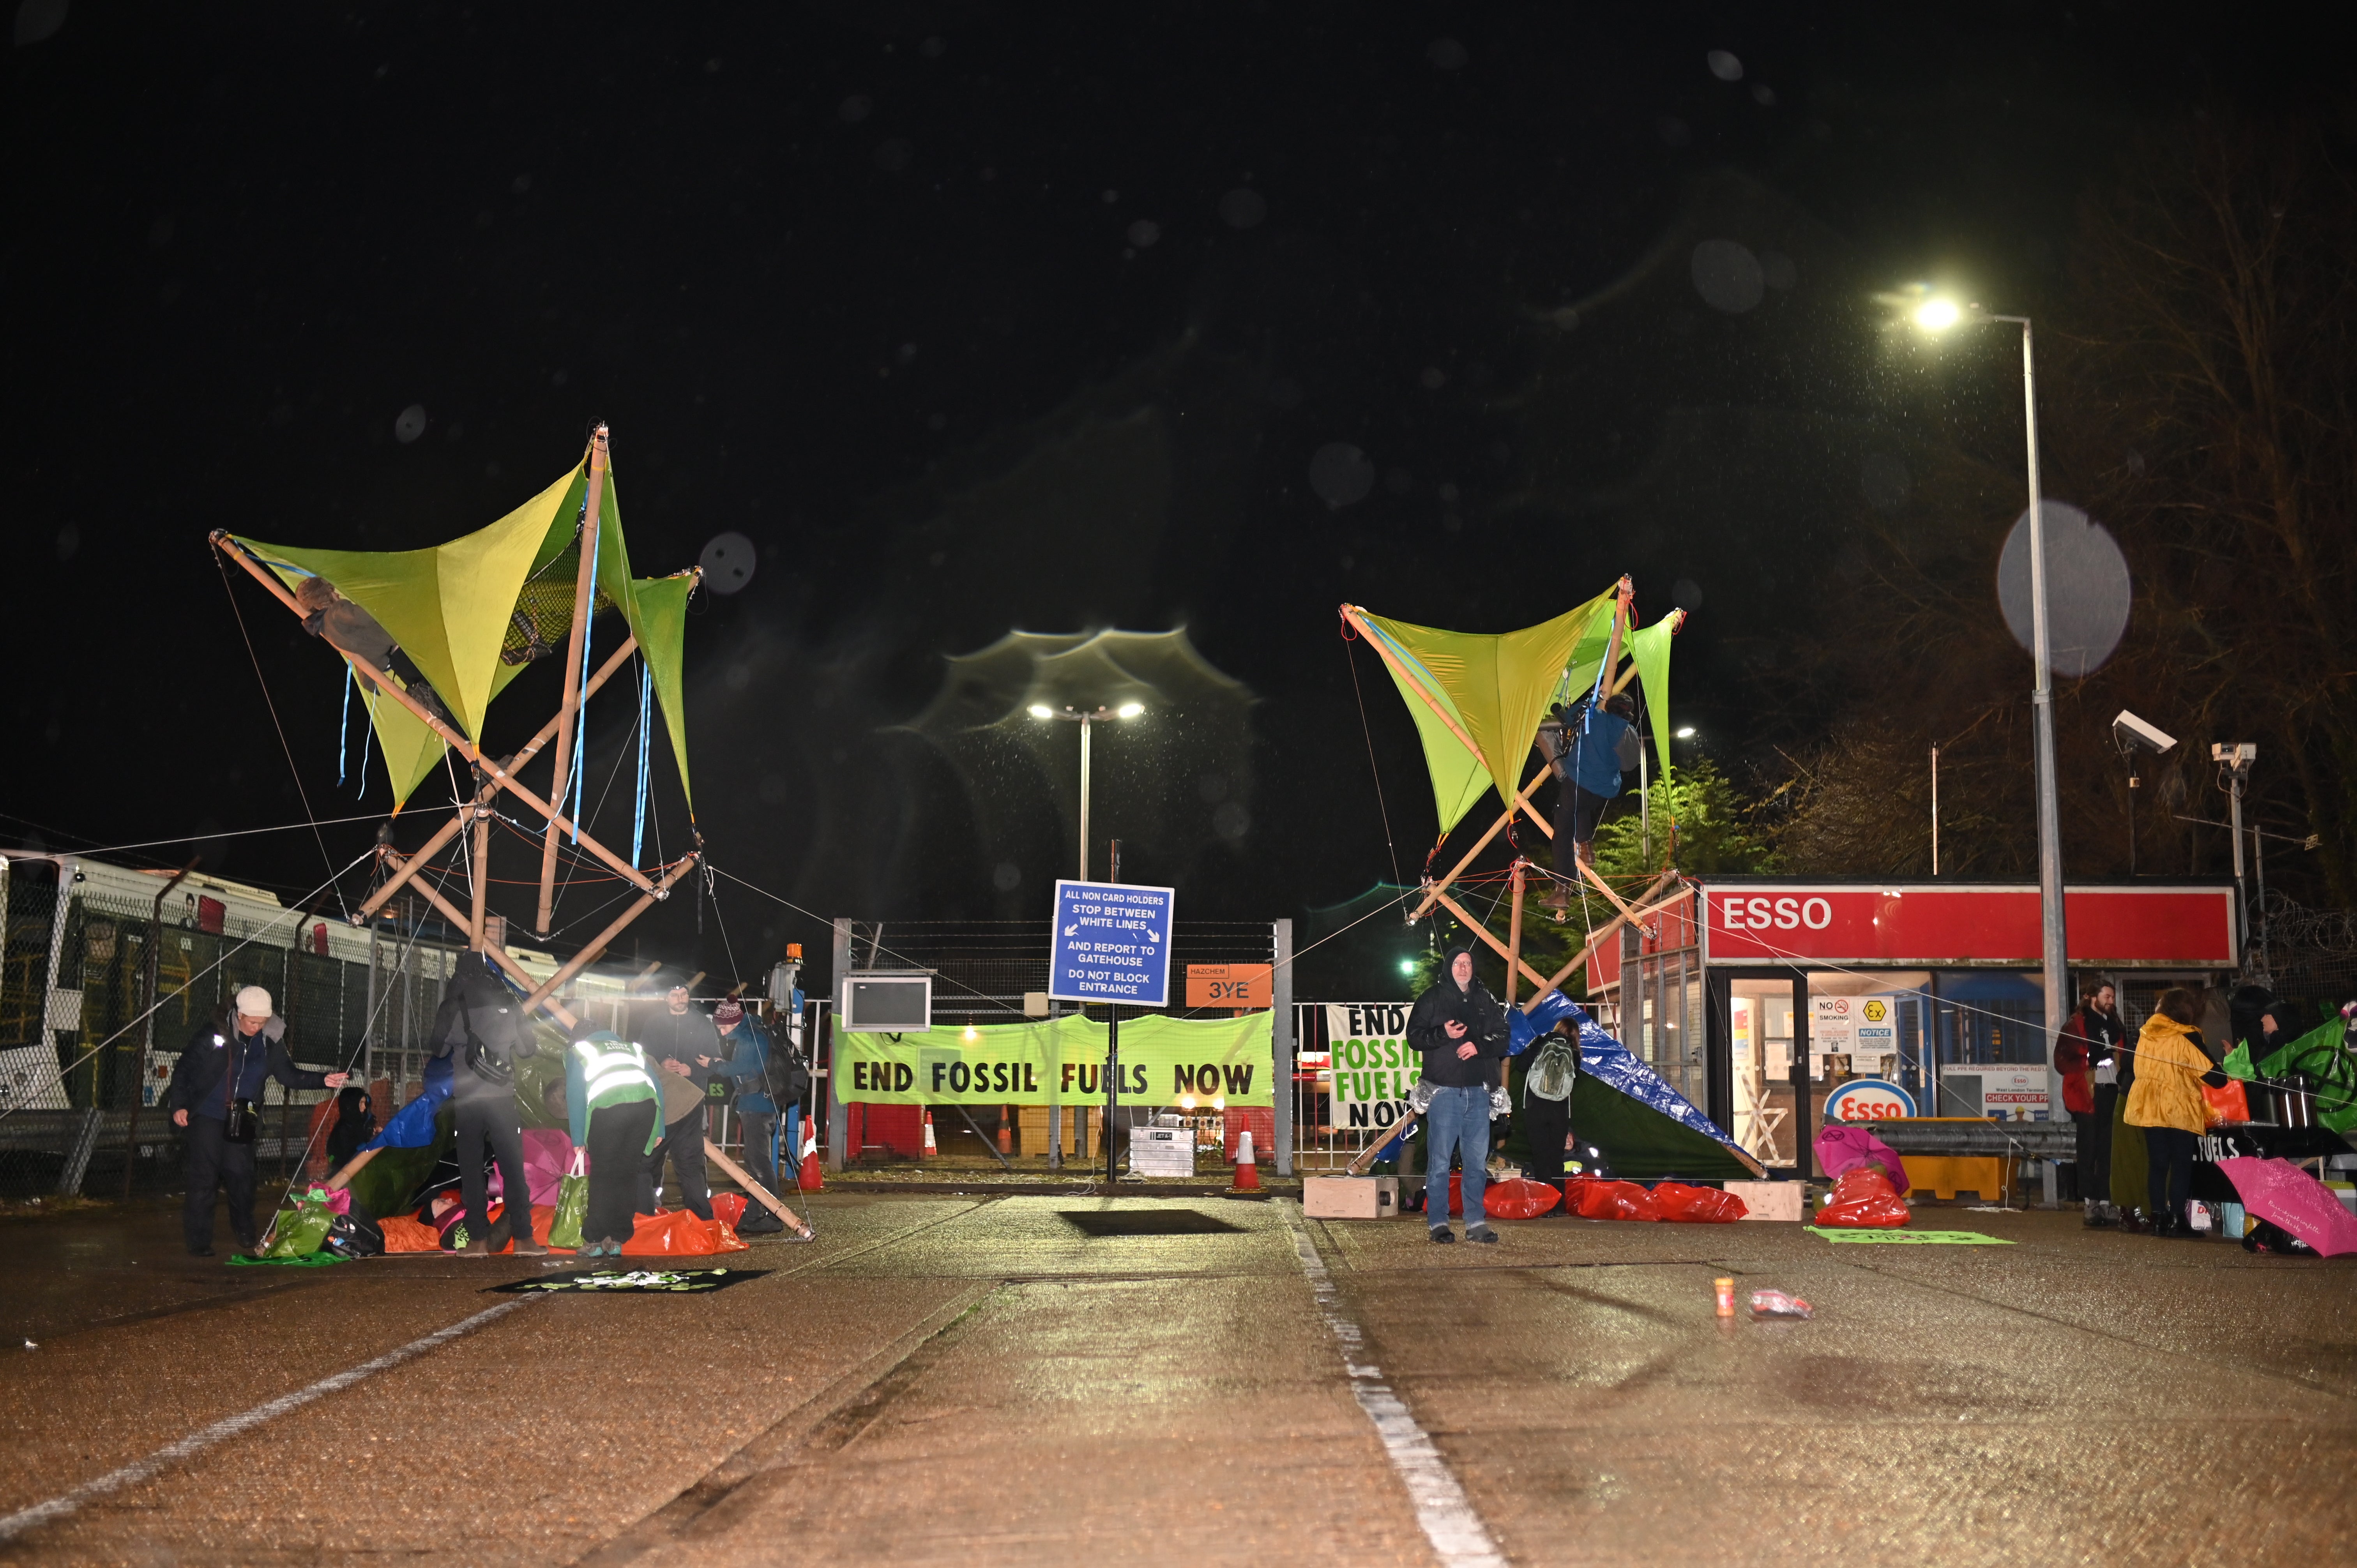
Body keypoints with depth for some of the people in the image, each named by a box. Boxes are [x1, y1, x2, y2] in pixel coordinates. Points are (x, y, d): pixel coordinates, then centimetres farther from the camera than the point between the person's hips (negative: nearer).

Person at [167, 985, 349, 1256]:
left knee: (242, 1177, 5)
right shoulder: (215, 1034, -12)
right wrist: (179, 1106, -13)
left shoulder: (270, 1041, -1)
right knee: (204, 1179, -4)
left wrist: (324, 1080, -9)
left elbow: (289, 1075, 4)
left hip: (241, 1121, 3)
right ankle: (199, 1242, 4)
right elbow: (184, 1068, -6)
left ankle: (246, 1236, 22)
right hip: (207, 1115, -3)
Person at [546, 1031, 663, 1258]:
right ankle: (616, 1240, 14)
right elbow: (656, 1087, 26)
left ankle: (594, 1241, 10)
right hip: (646, 1103, 3)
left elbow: (575, 1094, 16)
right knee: (627, 1175, 13)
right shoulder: (631, 1048, 35)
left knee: (602, 1176, 9)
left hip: (608, 1105, -3)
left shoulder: (578, 1050, 26)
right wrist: (658, 1129, 23)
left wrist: (578, 1138, 19)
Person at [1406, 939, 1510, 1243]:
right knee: (1439, 1161, -4)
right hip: (1444, 1089, -3)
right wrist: (1443, 1034, -16)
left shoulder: (1485, 1000, 14)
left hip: (1478, 1091, 3)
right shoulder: (1432, 999, 5)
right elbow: (1414, 1036, 0)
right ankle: (1438, 1223, 2)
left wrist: (1480, 1045, -7)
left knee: (1477, 1161, 5)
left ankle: (1476, 1223, 11)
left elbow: (1502, 1038, 12)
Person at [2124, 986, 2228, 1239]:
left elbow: (2130, 1068, 13)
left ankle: (2158, 1218, 6)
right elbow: (2212, 1076, -14)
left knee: (2157, 1163, 8)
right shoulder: (2188, 1037, -11)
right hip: (2180, 1110, -5)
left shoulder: (2144, 1033, 5)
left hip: (2148, 1107, 5)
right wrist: (2223, 1078, 6)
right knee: (2181, 1164, 3)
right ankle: (2176, 1219, -2)